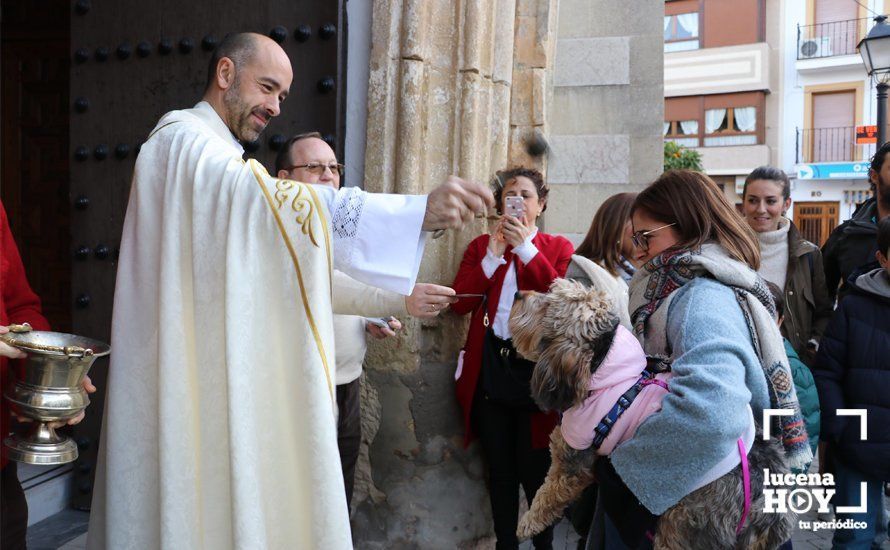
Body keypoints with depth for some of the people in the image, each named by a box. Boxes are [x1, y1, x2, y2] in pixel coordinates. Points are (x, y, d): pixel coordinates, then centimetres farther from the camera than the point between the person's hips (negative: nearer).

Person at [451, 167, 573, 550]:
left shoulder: (558, 247, 5)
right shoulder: (481, 245, 10)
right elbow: (459, 303, -1)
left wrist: (526, 247, -13)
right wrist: (493, 254, -9)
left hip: (537, 369, -2)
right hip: (490, 369, 2)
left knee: (535, 470, 5)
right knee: (500, 470, 12)